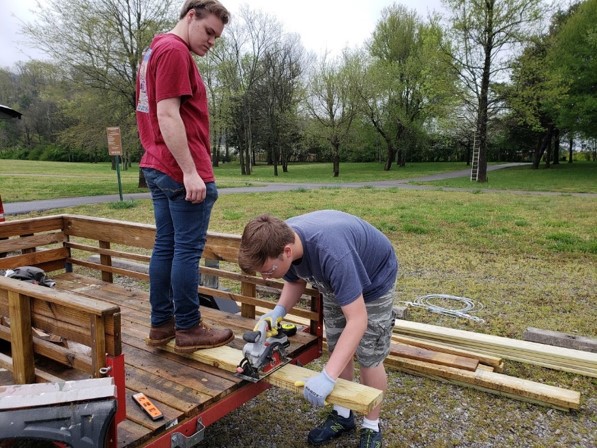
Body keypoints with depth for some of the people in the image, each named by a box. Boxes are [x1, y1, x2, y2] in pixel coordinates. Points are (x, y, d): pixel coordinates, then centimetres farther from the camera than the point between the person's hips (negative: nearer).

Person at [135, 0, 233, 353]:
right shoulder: (174, 51, -10)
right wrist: (190, 172, -21)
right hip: (182, 171, -10)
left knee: (165, 246, 11)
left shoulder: (155, 50, 22)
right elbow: (168, 116, -19)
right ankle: (188, 330, 5)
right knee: (188, 250, -4)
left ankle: (161, 324, 19)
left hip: (158, 168, 10)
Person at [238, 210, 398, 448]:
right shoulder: (281, 239, -24)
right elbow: (296, 280, -4)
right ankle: (342, 415, 30)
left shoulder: (331, 252, -46)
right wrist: (279, 310, -23)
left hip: (375, 278, -6)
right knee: (337, 351, 11)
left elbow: (358, 320, -43)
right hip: (337, 279, 6)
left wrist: (327, 377, -48)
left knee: (369, 357, 0)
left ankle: (371, 428, 21)